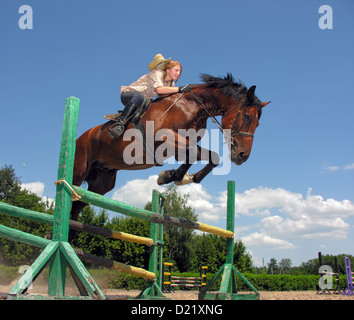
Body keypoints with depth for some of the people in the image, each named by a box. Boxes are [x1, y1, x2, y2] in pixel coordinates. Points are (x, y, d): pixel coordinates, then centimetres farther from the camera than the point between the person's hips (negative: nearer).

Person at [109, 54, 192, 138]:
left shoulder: (170, 84, 8)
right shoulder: (157, 73, -17)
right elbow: (159, 89, -36)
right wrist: (179, 89, -39)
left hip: (142, 104, 9)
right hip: (128, 95, -8)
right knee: (139, 96, -42)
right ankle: (120, 123, -50)